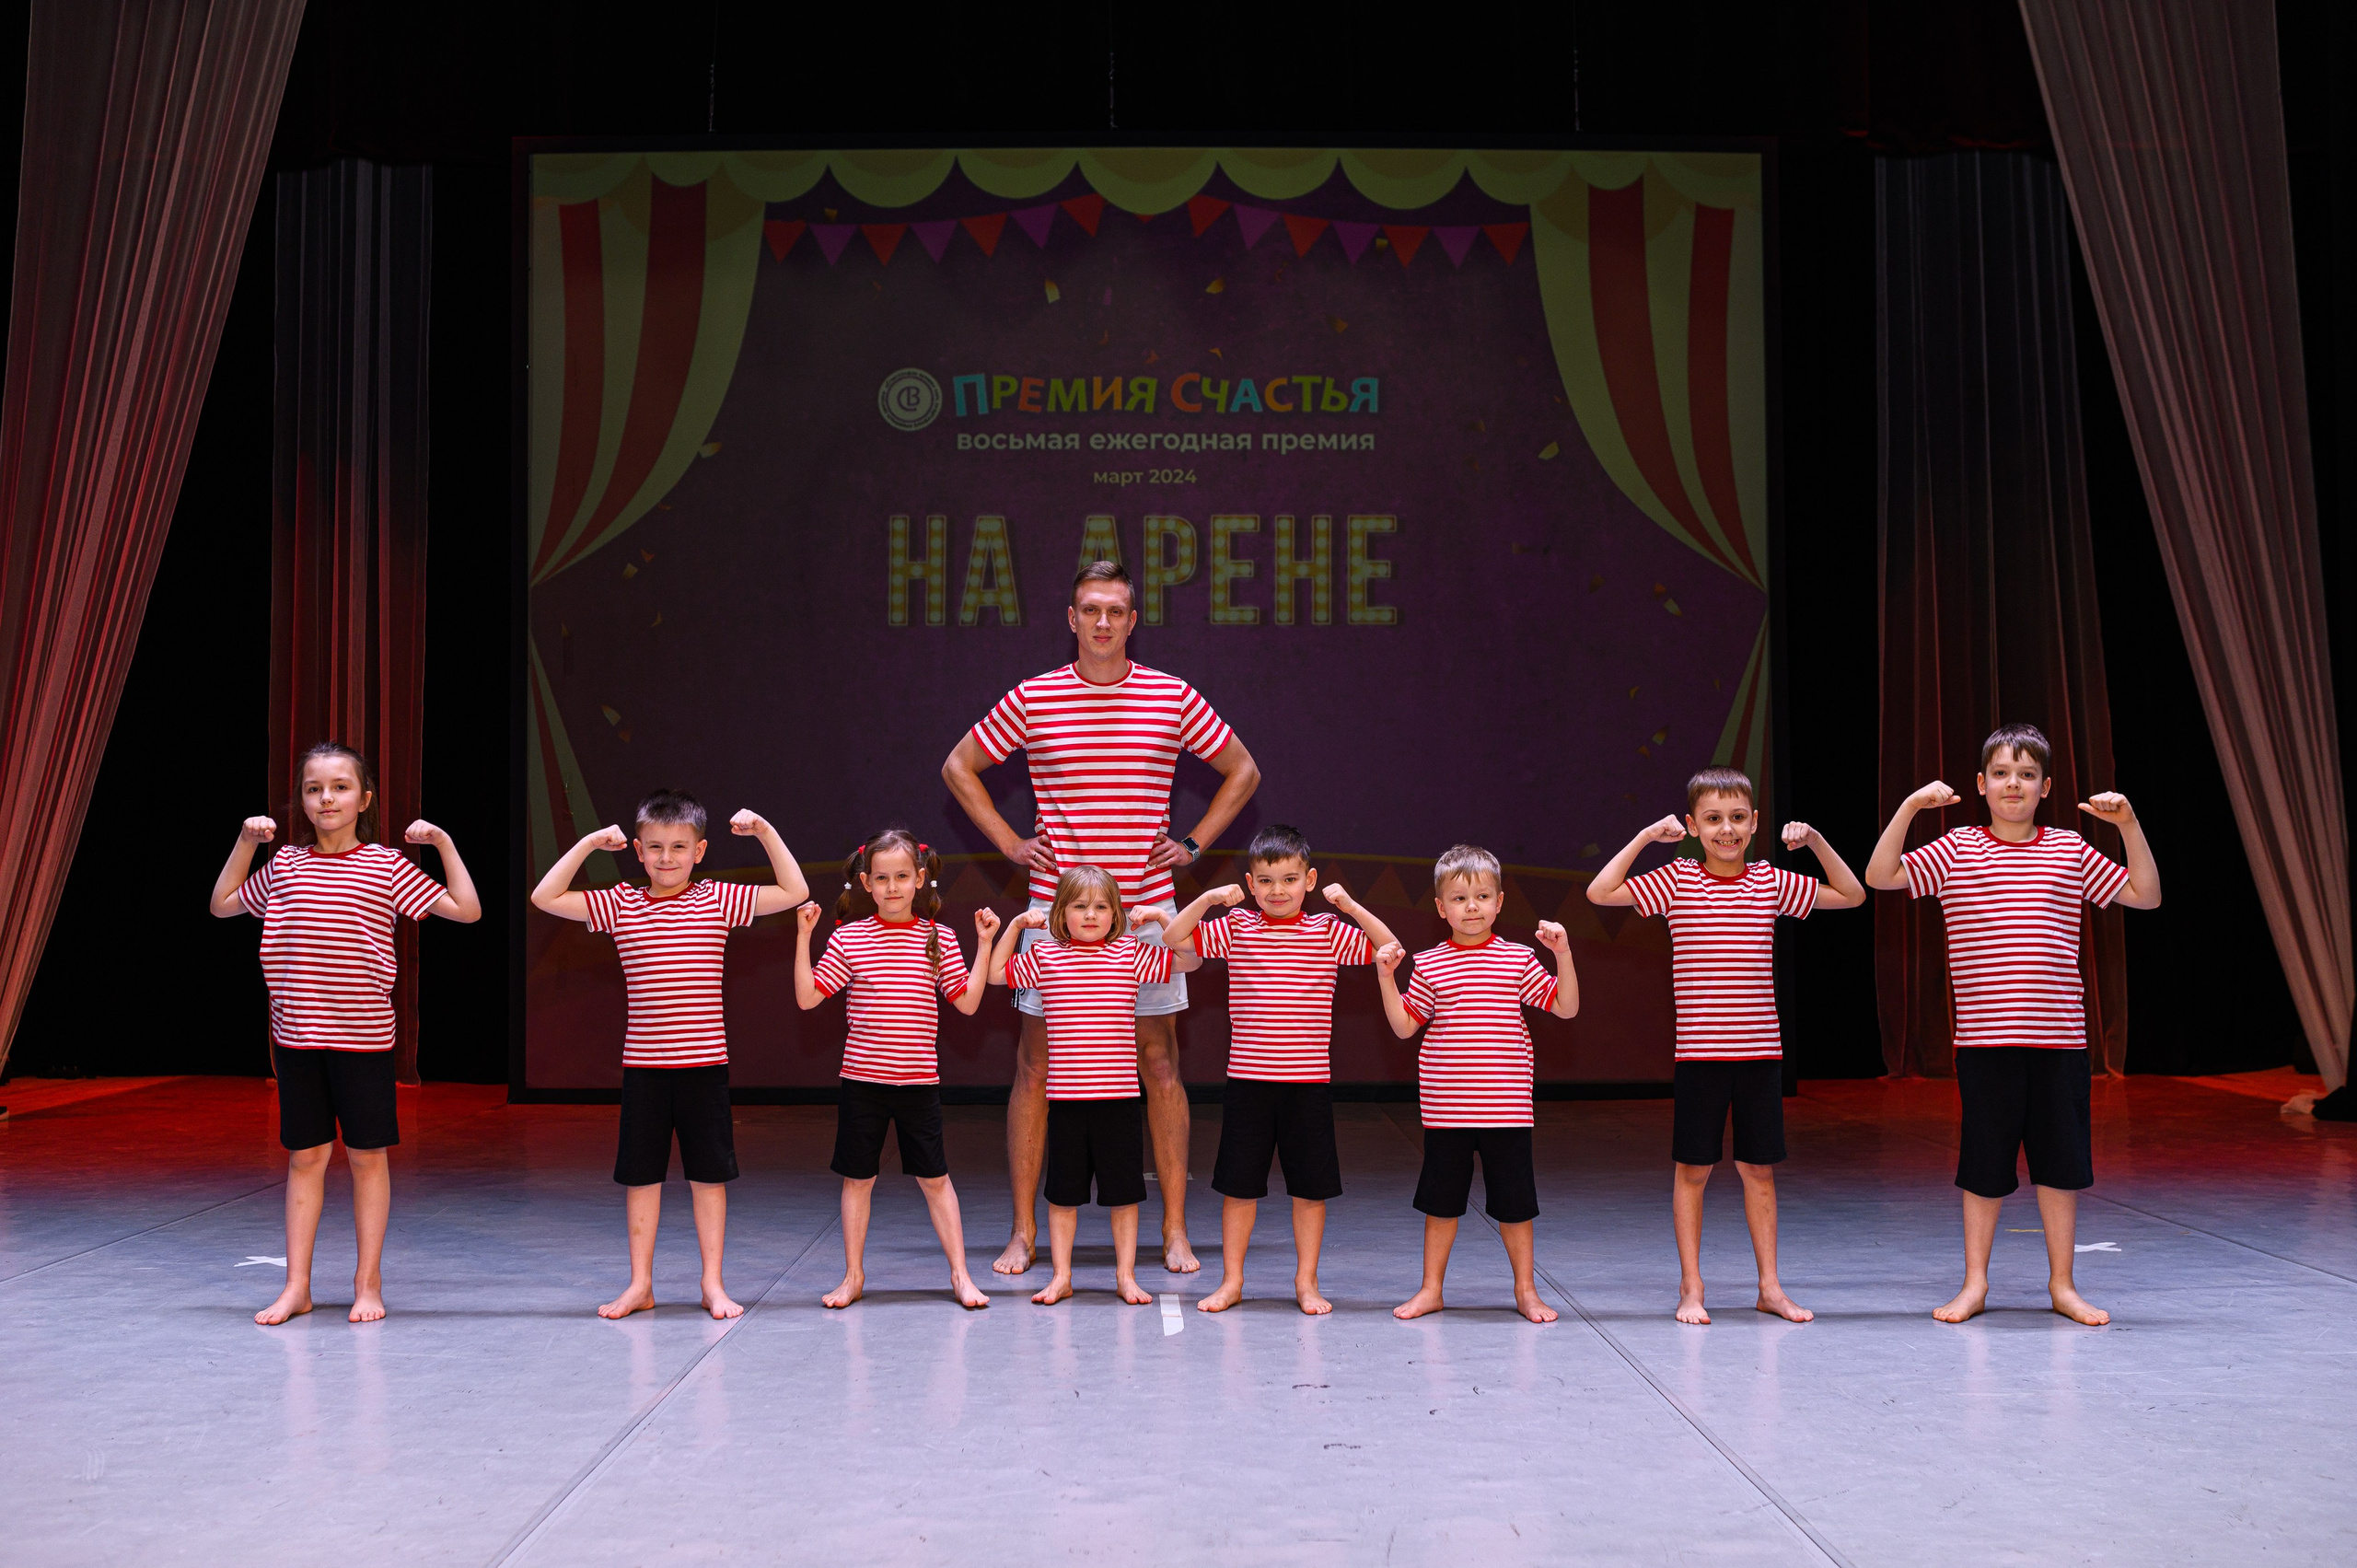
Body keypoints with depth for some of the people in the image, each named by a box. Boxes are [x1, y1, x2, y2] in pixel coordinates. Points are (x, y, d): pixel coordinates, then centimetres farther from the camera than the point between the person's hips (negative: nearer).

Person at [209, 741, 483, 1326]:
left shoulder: (386, 865, -2)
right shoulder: (285, 865, 7)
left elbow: (466, 909, -4)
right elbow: (223, 904, 22)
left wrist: (444, 843, -8)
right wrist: (245, 842, 13)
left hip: (363, 1033, -2)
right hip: (297, 1032, 3)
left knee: (367, 1155, 5)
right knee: (305, 1156, 7)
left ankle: (368, 1283, 15)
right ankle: (297, 1287, 14)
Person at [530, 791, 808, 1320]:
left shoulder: (718, 899, 2)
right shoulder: (619, 905, 4)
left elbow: (794, 892, 3)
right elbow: (546, 898, -1)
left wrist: (766, 833, -3)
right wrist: (589, 843, -3)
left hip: (704, 1062, -1)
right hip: (643, 1063, 1)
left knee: (708, 1174, 6)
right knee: (641, 1175, 7)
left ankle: (712, 1284, 15)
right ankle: (640, 1285, 17)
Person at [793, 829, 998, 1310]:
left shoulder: (938, 937, 2)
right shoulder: (848, 937, -1)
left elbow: (967, 1002, 0)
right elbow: (808, 997, -3)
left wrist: (984, 944, -5)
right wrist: (803, 937, -9)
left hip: (919, 1081, 0)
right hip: (862, 1079, 0)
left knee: (934, 1179, 5)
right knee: (858, 1179, 9)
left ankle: (960, 1274, 13)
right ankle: (853, 1275, 21)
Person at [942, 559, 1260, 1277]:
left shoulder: (1173, 697, 2)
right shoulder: (1032, 699, 2)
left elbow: (1242, 771, 14)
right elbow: (959, 767, 13)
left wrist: (1192, 844, 5)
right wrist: (1009, 843, 4)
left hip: (1145, 908, 0)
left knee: (1160, 1066, 3)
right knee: (1036, 1066, 1)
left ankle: (1175, 1231, 10)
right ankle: (1024, 1232, 9)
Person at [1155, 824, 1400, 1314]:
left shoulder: (1327, 931, 2)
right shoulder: (1236, 928, 3)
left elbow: (1388, 950, -4)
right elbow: (1173, 937, 1)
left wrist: (1350, 905, -12)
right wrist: (1208, 899, -11)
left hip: (1309, 1081, 0)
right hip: (1248, 1079, 0)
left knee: (1310, 1186, 6)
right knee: (1239, 1185, 6)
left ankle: (1306, 1280, 19)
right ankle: (1231, 1280, 18)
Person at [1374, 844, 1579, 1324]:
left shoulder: (1519, 960, 3)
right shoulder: (1428, 965, 4)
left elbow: (1566, 1007, 3)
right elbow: (1404, 1025, 7)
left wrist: (1563, 954, -8)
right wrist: (1386, 977, -3)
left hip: (1506, 1106, 0)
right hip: (1444, 1108, 1)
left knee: (1513, 1202, 6)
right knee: (1442, 1199, 10)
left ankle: (1526, 1290, 20)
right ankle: (1431, 1289, 22)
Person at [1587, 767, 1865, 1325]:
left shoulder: (1771, 882, 6)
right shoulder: (1676, 880, 0)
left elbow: (1852, 896, 15)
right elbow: (1600, 892, -8)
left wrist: (1816, 841, 3)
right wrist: (1646, 836, -8)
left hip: (1760, 1049, 2)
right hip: (1698, 1049, -2)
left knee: (1759, 1168, 8)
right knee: (1692, 1168, 4)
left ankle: (1770, 1286, 17)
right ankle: (1691, 1289, 12)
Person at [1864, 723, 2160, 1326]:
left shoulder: (2071, 851, 7)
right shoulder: (1955, 851, 2)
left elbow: (2146, 896, 8)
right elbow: (1879, 877, -7)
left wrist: (2128, 824, -3)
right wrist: (1909, 807, -14)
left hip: (2059, 1036, 2)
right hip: (1984, 1037, -1)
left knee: (2061, 1160, 8)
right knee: (1985, 1163, 6)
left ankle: (2061, 1284, 20)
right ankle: (1974, 1283, 18)